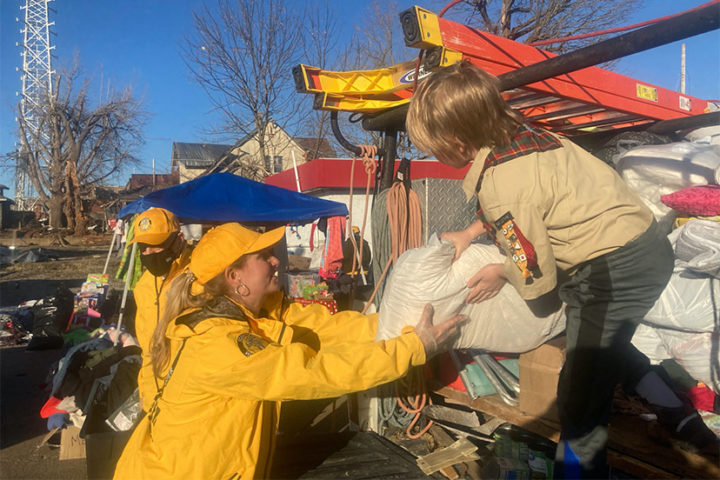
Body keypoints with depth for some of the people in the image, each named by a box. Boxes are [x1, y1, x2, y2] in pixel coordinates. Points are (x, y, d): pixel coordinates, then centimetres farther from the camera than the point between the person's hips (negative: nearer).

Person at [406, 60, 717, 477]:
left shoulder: (501, 187, -26)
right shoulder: (512, 129, -1)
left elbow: (538, 284, -15)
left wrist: (501, 274, 5)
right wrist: (469, 233, 15)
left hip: (616, 271, -10)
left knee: (580, 401, -2)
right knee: (607, 345, 31)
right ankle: (683, 416, 41)